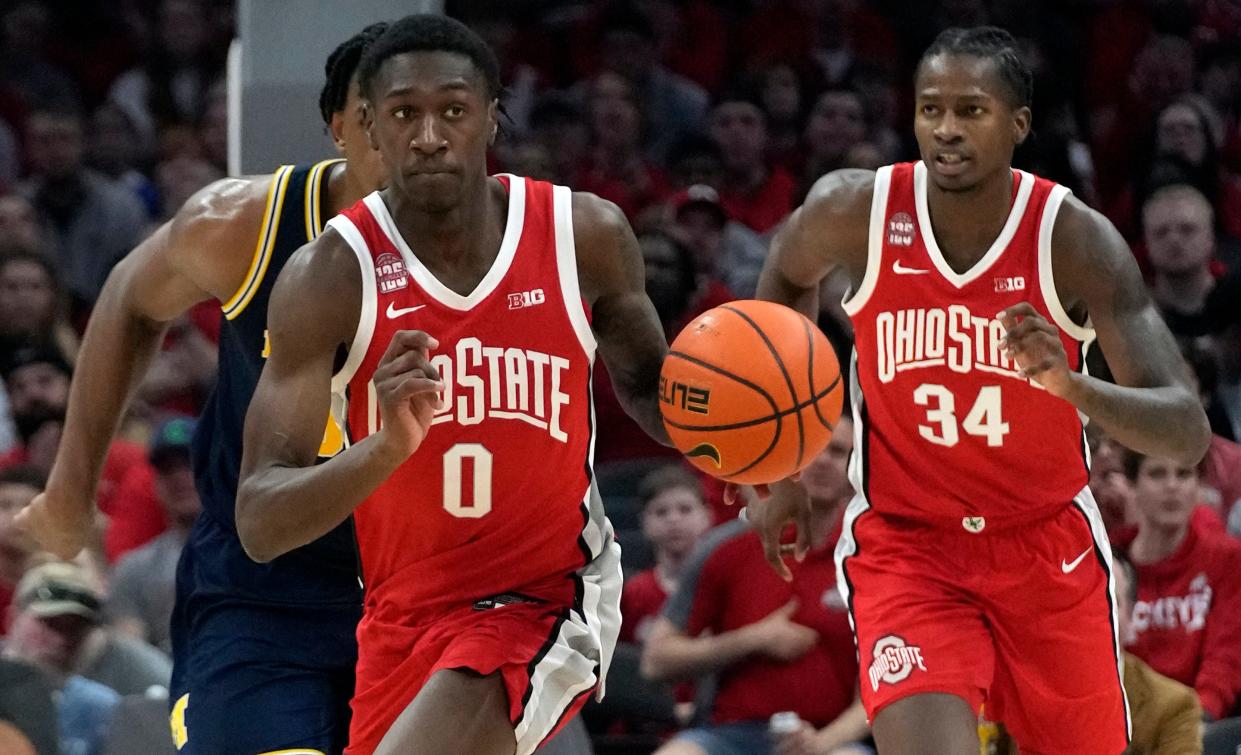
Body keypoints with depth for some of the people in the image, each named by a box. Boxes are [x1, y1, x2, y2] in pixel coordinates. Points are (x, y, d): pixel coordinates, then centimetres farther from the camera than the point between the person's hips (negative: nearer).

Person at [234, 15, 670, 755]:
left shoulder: (585, 235, -9)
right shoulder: (331, 276, -15)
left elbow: (645, 382, 13)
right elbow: (260, 525, -20)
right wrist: (388, 446, -39)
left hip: (547, 597, -2)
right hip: (406, 605, 2)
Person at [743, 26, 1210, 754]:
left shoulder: (1075, 239, -18)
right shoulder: (855, 212, -14)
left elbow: (1189, 433, -23)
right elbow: (788, 281, 13)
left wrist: (1071, 385, -43)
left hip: (1048, 545, 1)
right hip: (904, 542, -1)